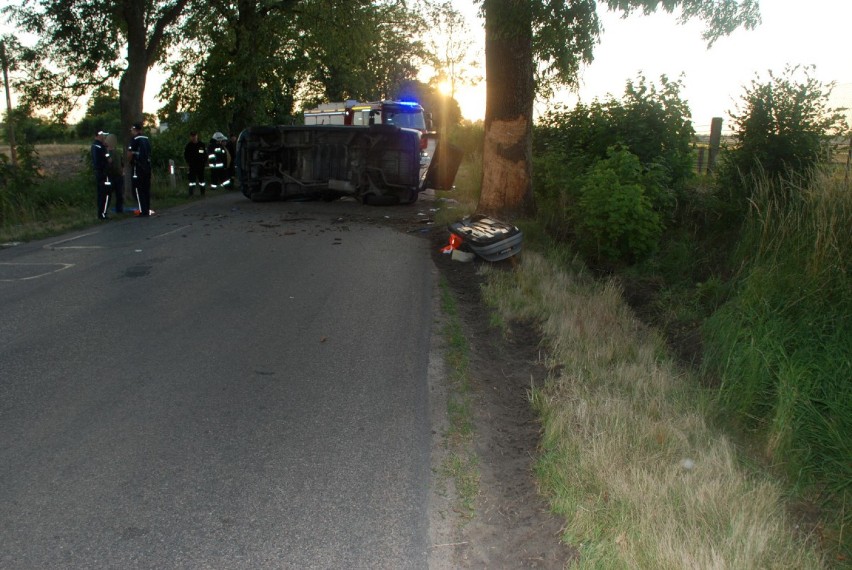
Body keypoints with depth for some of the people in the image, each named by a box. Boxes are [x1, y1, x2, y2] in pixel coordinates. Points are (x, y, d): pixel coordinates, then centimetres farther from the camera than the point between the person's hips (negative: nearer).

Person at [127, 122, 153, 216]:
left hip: (138, 168, -7)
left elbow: (130, 153, -16)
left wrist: (129, 162, 1)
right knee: (146, 189, 11)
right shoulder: (147, 139, 10)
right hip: (147, 167, 7)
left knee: (138, 190, -3)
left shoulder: (135, 140, -11)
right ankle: (147, 210, 14)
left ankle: (143, 211, -7)